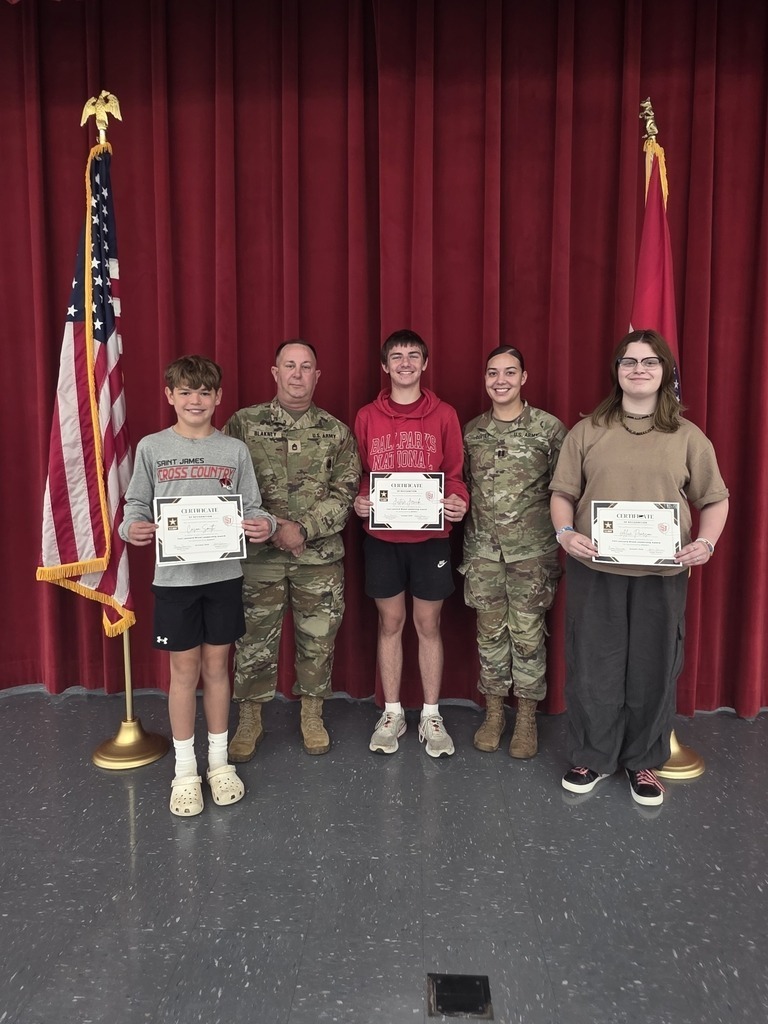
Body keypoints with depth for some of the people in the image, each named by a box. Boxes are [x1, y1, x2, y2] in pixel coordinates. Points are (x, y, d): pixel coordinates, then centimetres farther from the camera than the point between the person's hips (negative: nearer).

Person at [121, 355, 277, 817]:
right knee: (184, 670, 7)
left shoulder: (234, 450, 2)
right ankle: (186, 769, 24)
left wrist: (265, 525, -19)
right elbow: (136, 506, 3)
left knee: (217, 667, 11)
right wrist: (132, 528, -18)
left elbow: (252, 507, 2)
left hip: (224, 573, 1)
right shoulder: (151, 448, 0)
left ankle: (219, 761, 28)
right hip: (174, 575, -1)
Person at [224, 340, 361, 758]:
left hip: (321, 555, 1)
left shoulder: (336, 432, 3)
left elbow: (344, 492, -2)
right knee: (254, 639, 8)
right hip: (258, 554, -1)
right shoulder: (243, 423, 0)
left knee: (318, 638, 11)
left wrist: (303, 529, -15)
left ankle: (311, 715, 31)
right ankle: (249, 719, 26)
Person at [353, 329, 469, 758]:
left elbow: (454, 473, 3)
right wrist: (359, 502, -11)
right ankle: (392, 713, 23)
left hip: (430, 535, -1)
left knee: (429, 624, 7)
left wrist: (457, 502, -17)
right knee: (391, 622, 9)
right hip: (381, 536, 1)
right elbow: (359, 475, 9)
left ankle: (431, 716, 20)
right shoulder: (367, 417, 5)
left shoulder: (444, 415, 2)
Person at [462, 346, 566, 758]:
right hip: (483, 550, 3)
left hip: (532, 550, -2)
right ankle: (493, 712, 25)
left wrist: (561, 539, -4)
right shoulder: (471, 431, 6)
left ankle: (526, 718, 20)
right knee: (490, 631, 10)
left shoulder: (550, 428, -3)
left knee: (528, 633, 5)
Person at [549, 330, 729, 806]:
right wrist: (565, 532, -13)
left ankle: (643, 761, 28)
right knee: (593, 665, 7)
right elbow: (563, 493, 5)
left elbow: (715, 499, 8)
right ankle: (592, 757, 26)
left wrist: (706, 542, -9)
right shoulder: (588, 432, 4)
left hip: (663, 574, 1)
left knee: (653, 668, 9)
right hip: (595, 570, 0)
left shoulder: (688, 437, 5)